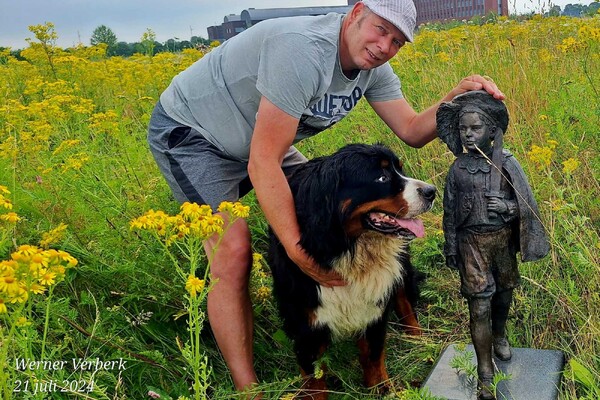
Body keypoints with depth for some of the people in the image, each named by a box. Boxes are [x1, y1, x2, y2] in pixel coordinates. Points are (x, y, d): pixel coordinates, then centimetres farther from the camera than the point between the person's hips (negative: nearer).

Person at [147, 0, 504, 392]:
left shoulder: (372, 65, -9)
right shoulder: (302, 50, -37)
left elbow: (412, 131, -7)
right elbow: (263, 164, -37)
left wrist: (459, 95, -24)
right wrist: (298, 252, -36)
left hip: (256, 136, 8)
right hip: (188, 131, -8)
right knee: (233, 253, -21)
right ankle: (246, 389, -9)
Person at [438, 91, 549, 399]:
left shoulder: (506, 163, -6)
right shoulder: (457, 169, -5)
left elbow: (527, 204, 0)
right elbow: (450, 212, 3)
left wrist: (507, 207, -22)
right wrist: (451, 250, 5)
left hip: (503, 238, 2)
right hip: (472, 241, -1)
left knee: (503, 292, 21)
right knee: (479, 307, -4)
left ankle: (499, 336, 53)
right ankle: (485, 374, 6)